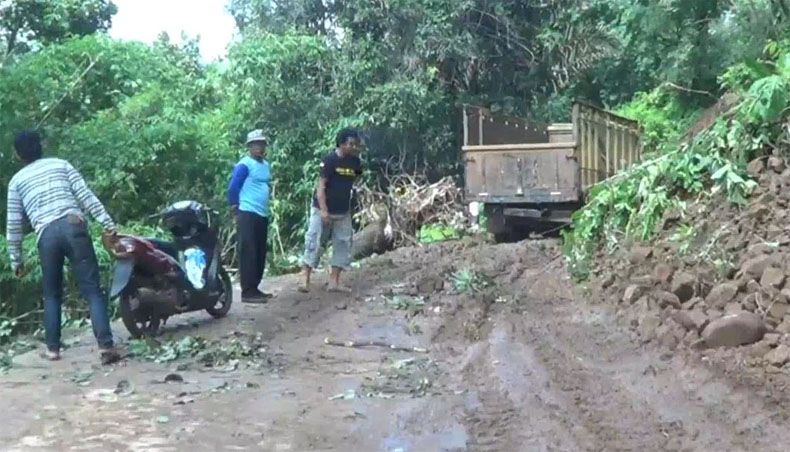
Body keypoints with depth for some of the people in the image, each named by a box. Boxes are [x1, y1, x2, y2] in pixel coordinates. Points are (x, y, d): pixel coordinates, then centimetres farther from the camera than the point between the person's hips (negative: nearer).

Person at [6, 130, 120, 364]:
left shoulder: (16, 181, 19)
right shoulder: (61, 164, 19)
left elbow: (14, 225, 17)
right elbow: (85, 195, 6)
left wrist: (16, 260, 24)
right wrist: (108, 223, 2)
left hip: (46, 235, 1)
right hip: (73, 226, -1)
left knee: (52, 295, 19)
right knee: (92, 289, -5)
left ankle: (53, 348, 18)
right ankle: (106, 345, -16)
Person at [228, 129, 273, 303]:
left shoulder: (266, 165, 16)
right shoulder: (244, 165, -10)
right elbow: (232, 188, -12)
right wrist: (236, 206, -3)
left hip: (263, 215, 9)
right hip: (248, 214, -9)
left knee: (260, 254, 11)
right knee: (248, 253, -8)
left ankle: (255, 288, 19)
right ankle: (247, 292, -6)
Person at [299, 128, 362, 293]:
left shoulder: (355, 162, 2)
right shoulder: (329, 160, -15)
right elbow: (321, 185, -18)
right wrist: (323, 210, -24)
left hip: (343, 212, 6)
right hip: (323, 210, -6)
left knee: (343, 244, 5)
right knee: (314, 243, -4)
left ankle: (334, 282, 11)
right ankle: (305, 280, 1)